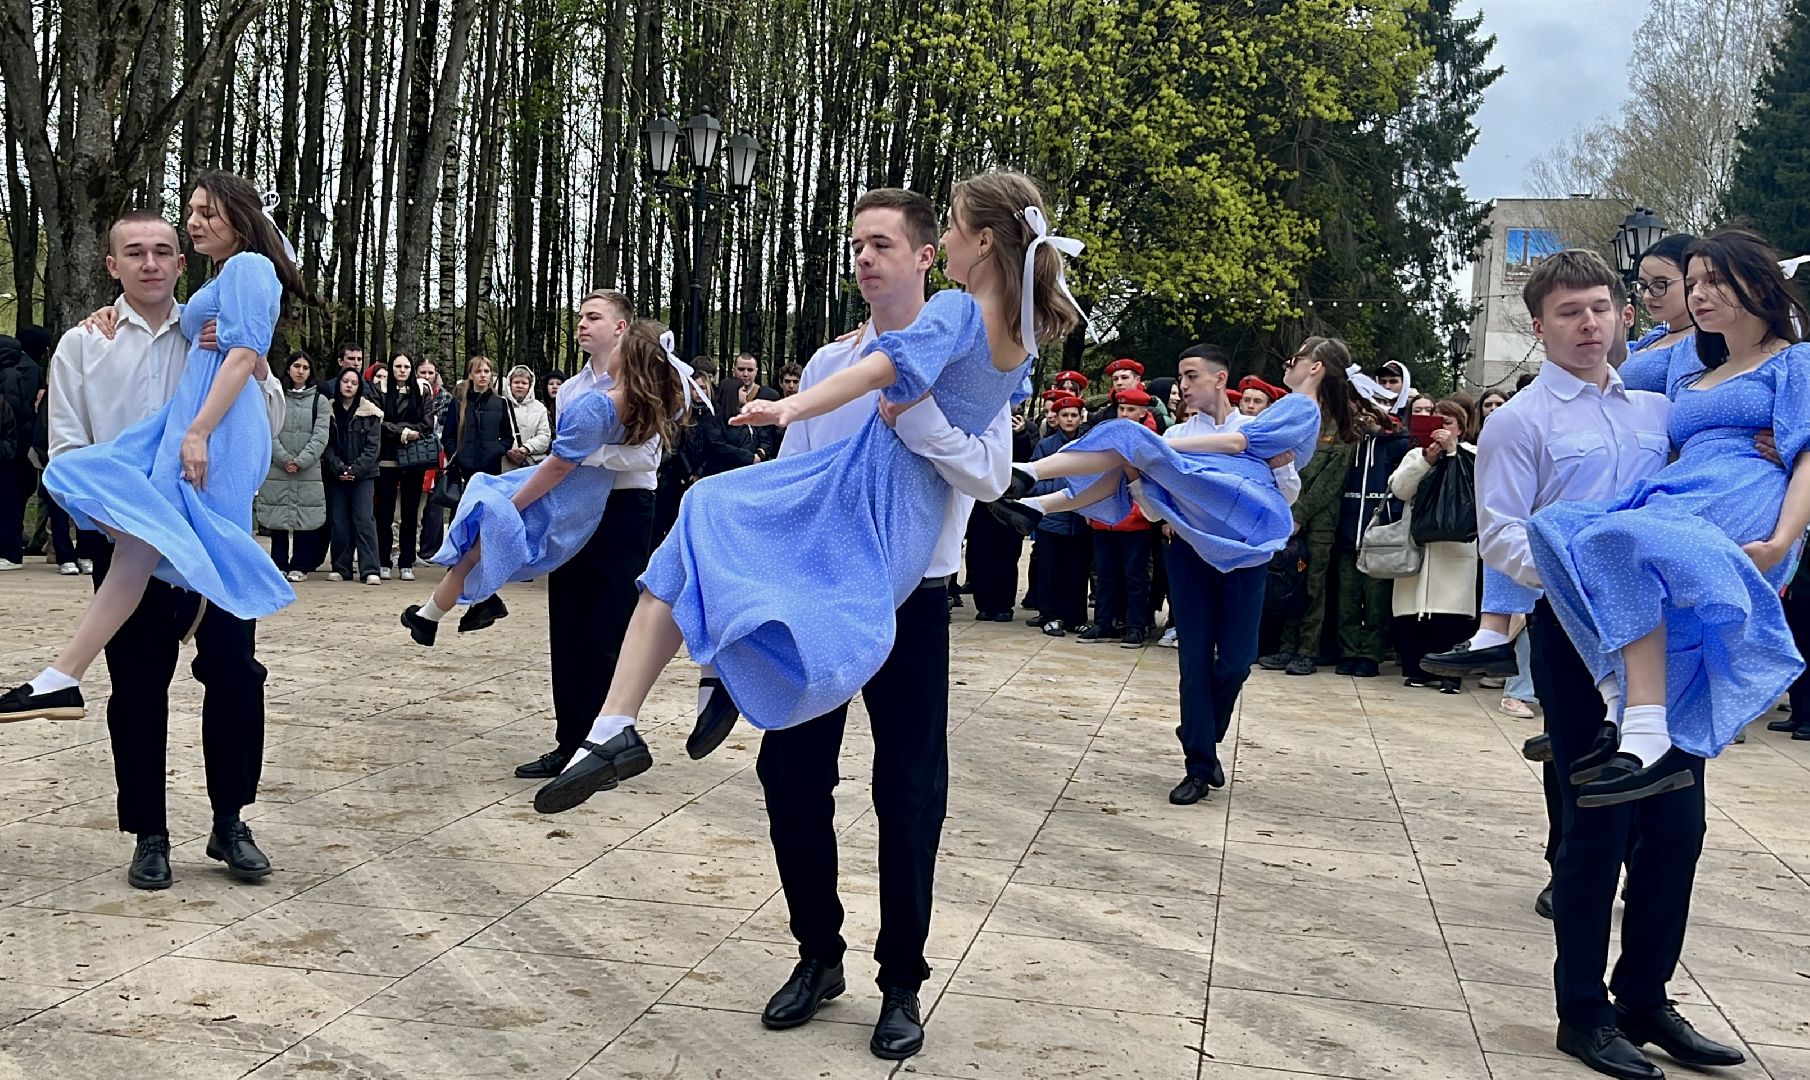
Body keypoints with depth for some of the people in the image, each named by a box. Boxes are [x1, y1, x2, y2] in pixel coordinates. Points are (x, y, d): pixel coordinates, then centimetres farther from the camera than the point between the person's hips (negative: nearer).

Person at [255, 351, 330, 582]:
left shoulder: (320, 402, 10)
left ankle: (300, 566, 4)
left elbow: (320, 436, 0)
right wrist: (284, 459, -11)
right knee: (277, 520, 0)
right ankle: (279, 565, 7)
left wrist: (301, 461, -11)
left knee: (306, 519, -2)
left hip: (309, 472, 0)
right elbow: (270, 433, 1)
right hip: (276, 470, 0)